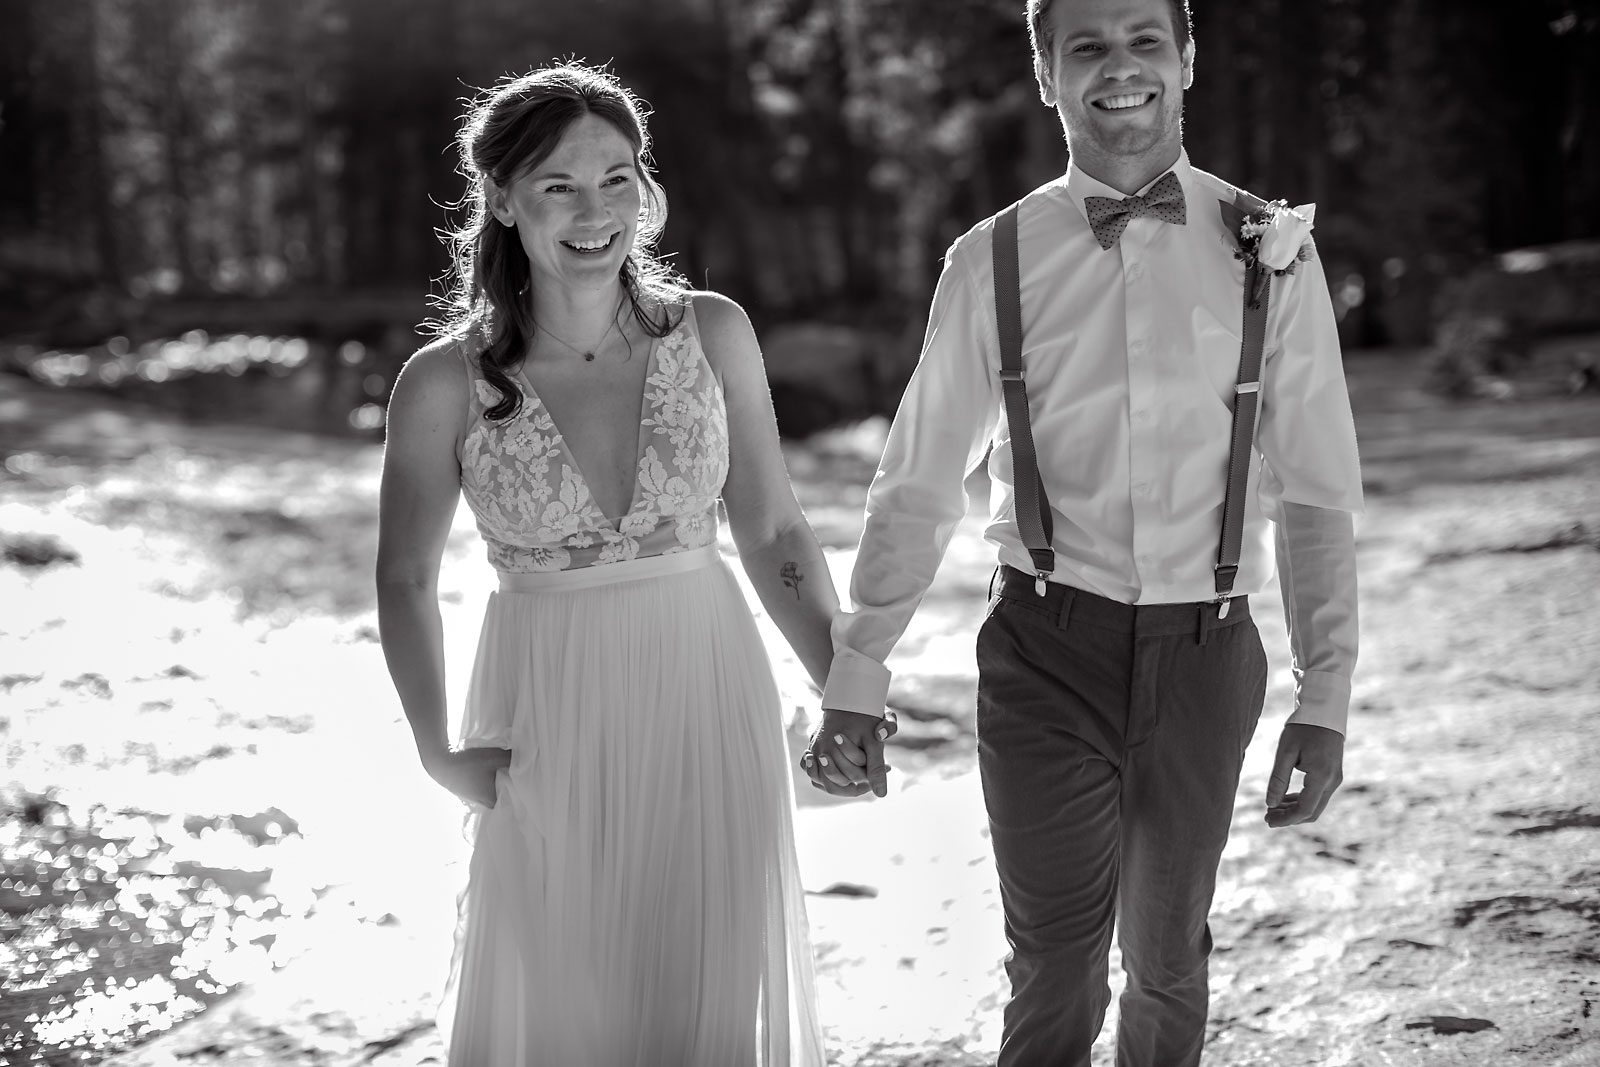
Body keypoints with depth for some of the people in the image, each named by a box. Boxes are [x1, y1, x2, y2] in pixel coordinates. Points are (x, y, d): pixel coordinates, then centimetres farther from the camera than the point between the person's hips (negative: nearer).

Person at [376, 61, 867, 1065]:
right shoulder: (446, 383, -8)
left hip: (711, 710, 1)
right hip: (551, 731, -1)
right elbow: (407, 579, 4)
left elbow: (775, 532, 4)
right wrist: (439, 750, -2)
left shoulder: (713, 333, -4)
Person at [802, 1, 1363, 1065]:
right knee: (1056, 977, -5)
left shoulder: (1269, 251, 1)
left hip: (1205, 655, 1)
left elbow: (1317, 493, 2)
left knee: (1168, 959, 16)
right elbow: (919, 490, 5)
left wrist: (1325, 695, -3)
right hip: (1048, 653, -1)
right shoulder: (993, 261, 0)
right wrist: (854, 684, 4)